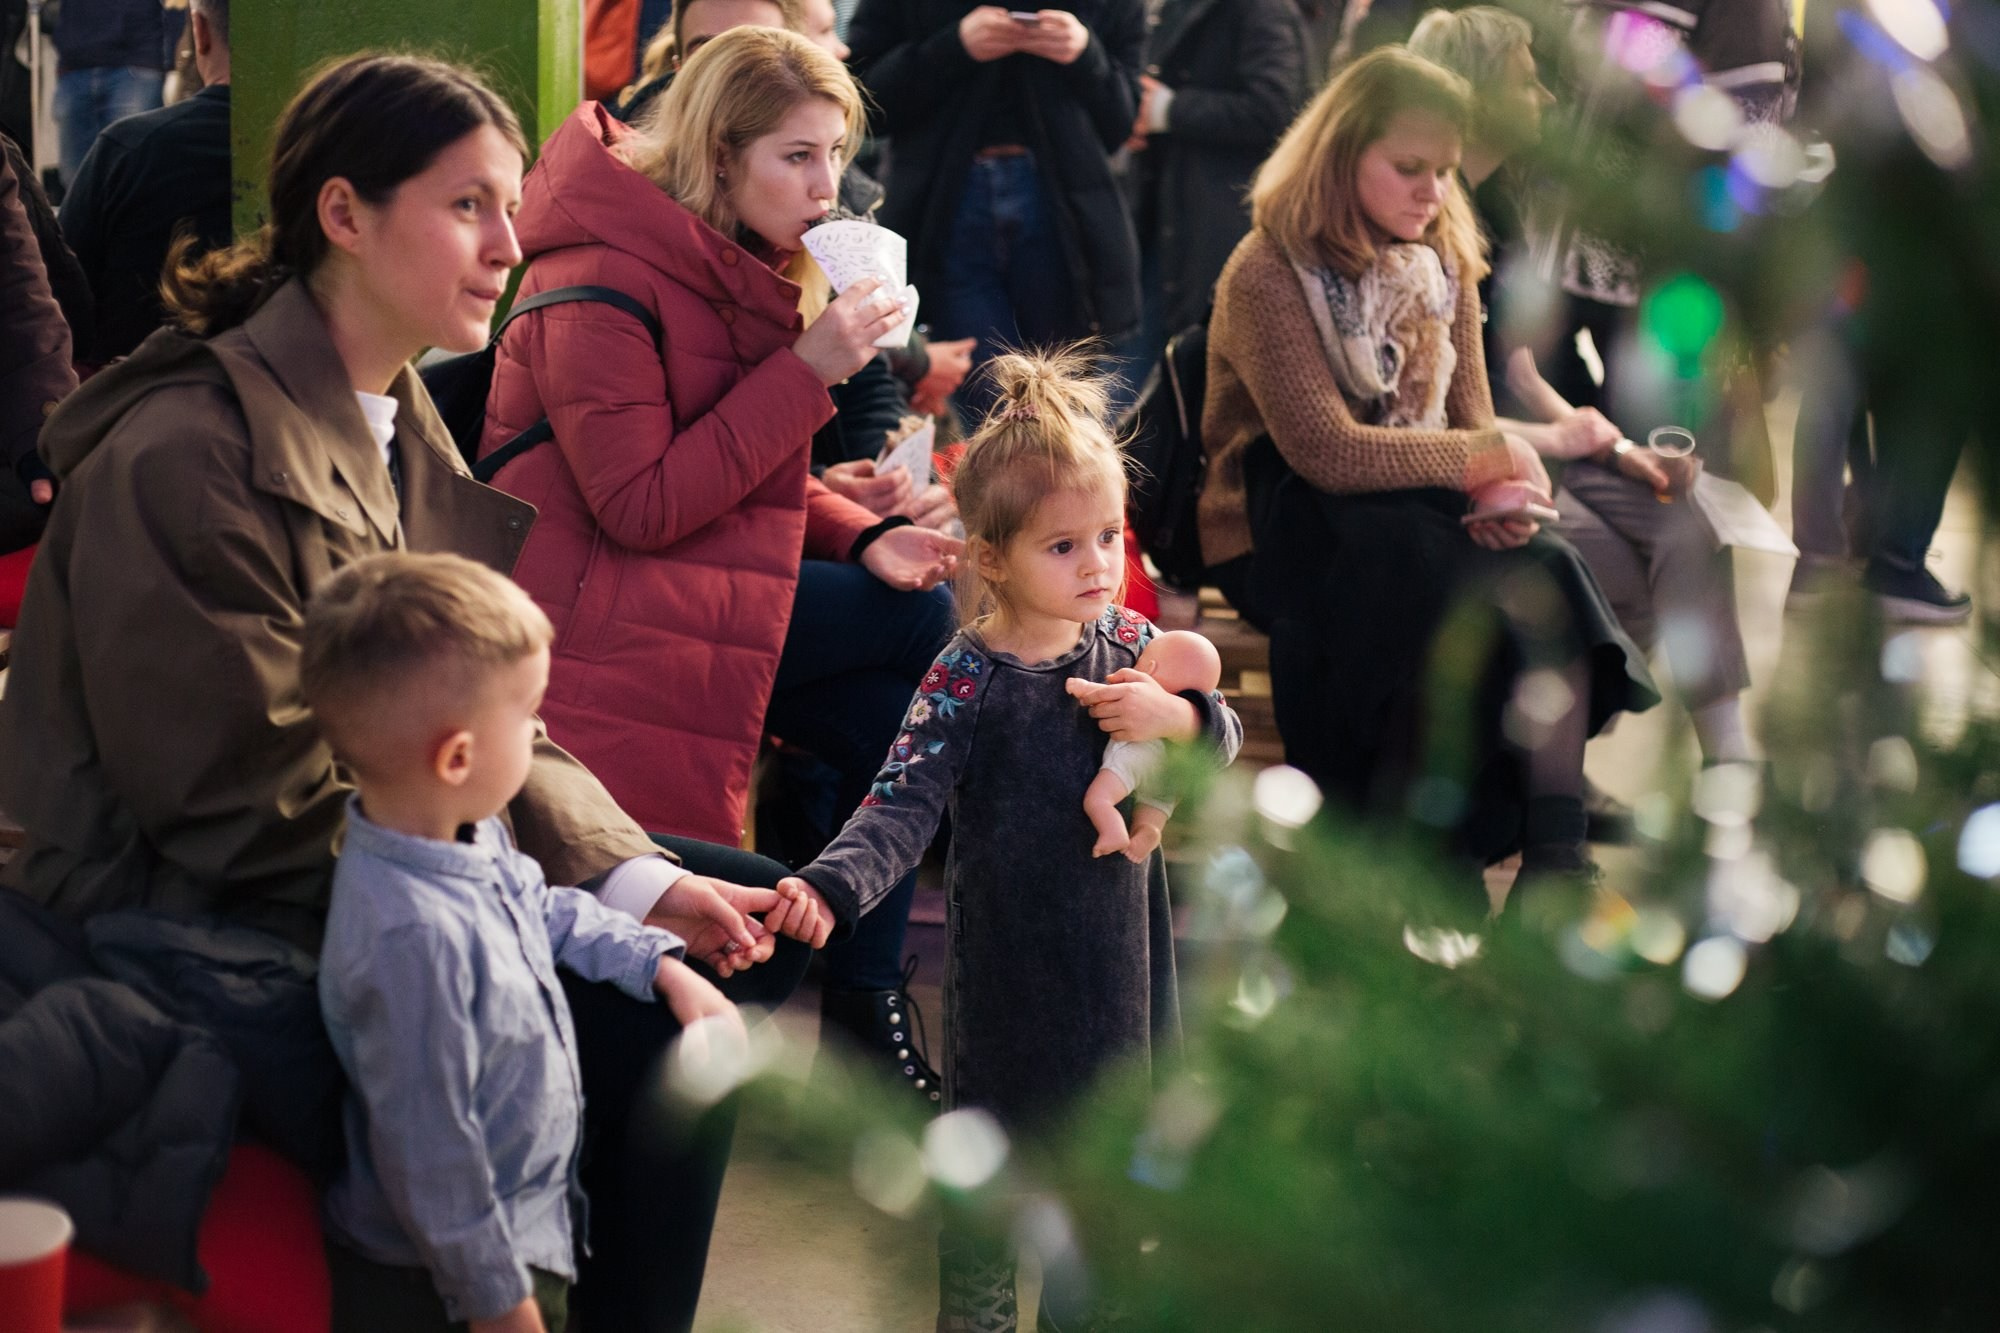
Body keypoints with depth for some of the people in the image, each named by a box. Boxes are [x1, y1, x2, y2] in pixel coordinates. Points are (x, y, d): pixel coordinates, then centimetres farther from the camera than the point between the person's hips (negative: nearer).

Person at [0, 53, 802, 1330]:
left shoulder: (400, 425, 8)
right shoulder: (188, 455, -21)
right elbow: (255, 812, -21)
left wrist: (639, 877, -12)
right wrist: (592, 909, -20)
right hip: (207, 926, -9)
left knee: (759, 916, 3)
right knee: (646, 1010, -21)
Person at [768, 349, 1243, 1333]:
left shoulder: (1130, 644, 0)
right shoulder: (965, 682, -17)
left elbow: (1224, 741, 8)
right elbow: (902, 808, -24)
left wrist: (1177, 717, -16)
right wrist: (830, 887, -42)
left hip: (1120, 953, 5)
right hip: (1008, 968, -5)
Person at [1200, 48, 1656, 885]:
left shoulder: (1441, 262, 12)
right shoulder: (1269, 275, -11)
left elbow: (1473, 423, 9)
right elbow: (1325, 450, -20)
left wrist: (1503, 491, -15)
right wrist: (1481, 461, -18)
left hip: (1419, 504, 6)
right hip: (1298, 525, -6)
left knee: (1548, 575, -27)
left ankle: (1556, 849, -32)